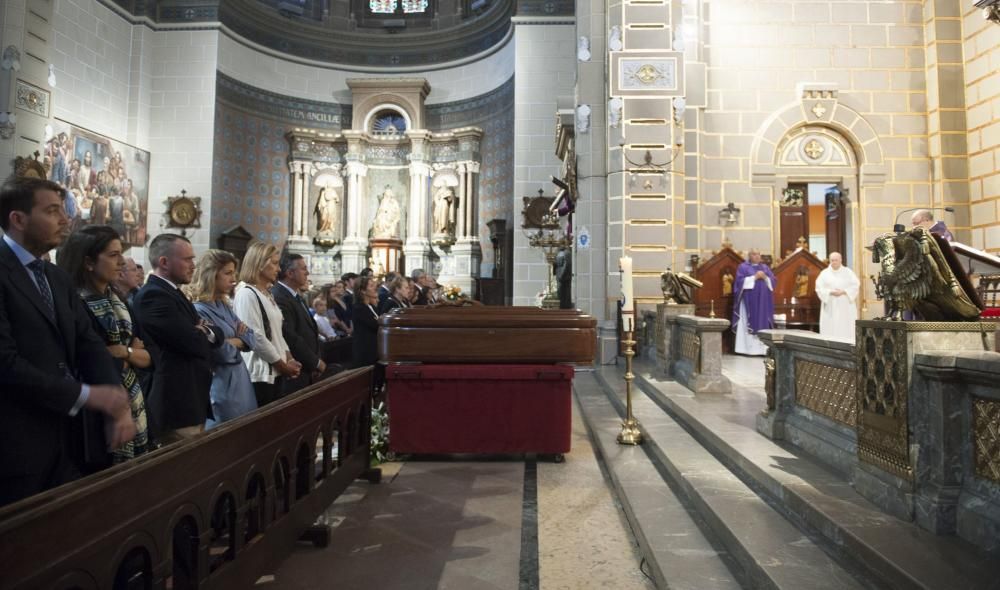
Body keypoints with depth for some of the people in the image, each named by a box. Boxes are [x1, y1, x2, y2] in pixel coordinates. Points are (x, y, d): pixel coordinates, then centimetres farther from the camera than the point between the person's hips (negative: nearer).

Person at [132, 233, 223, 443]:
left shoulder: (173, 292, 16)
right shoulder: (153, 295, -16)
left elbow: (217, 335, 12)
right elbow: (194, 344, -23)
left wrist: (207, 332, -10)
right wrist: (204, 333, -2)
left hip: (192, 402, 10)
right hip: (176, 407, -10)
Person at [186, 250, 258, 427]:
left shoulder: (224, 306, 10)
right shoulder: (199, 310, -16)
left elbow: (251, 338, 7)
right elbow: (223, 353, -20)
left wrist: (232, 342, -11)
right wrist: (239, 340, -1)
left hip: (240, 382, 8)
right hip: (221, 387, -8)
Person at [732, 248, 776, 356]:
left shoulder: (765, 267, 17)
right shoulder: (743, 267, 3)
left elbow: (773, 281, 10)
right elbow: (740, 281, -10)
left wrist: (765, 277, -9)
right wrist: (754, 277, -15)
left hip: (763, 301, 5)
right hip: (749, 301, -4)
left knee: (763, 323, 1)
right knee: (749, 323, -7)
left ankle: (762, 348, 3)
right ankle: (749, 349, -6)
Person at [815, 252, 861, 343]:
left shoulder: (848, 272, 6)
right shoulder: (825, 273, 5)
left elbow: (856, 285, 1)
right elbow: (819, 288, 0)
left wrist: (843, 292, -14)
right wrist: (831, 292, -16)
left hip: (846, 307, 0)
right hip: (830, 307, 0)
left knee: (846, 329, -2)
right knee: (830, 329, -3)